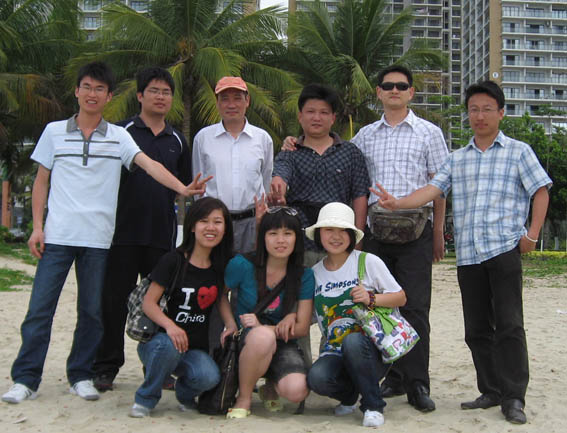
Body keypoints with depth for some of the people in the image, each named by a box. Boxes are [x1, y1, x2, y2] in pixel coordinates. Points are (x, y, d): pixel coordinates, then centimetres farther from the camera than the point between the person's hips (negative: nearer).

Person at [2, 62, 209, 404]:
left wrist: (182, 188, -22)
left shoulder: (118, 136, 6)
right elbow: (41, 182, 11)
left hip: (98, 238, 0)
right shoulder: (54, 131, 9)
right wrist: (37, 227, 2)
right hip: (58, 234, 0)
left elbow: (149, 164, -7)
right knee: (40, 308, -2)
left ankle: (81, 375, 18)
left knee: (92, 311, 5)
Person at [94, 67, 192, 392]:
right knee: (115, 300, 0)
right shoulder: (122, 132, 3)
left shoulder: (178, 141, 15)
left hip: (162, 233, 3)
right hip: (124, 229, -3)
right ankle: (106, 367, 11)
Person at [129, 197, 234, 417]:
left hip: (195, 349, 2)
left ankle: (184, 393, 8)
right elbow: (148, 302, -10)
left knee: (209, 376, -27)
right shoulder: (173, 261, -6)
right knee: (168, 346, -35)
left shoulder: (220, 266, 5)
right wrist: (169, 325, -26)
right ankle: (146, 398, -8)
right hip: (158, 341, -2)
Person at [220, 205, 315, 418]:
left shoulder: (304, 276, -4)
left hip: (283, 344, 2)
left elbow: (302, 327, -4)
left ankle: (271, 386, 11)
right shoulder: (243, 265, -9)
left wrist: (277, 322, -21)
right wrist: (231, 324, -6)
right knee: (263, 336, -40)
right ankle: (243, 399, -13)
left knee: (297, 391, -30)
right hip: (245, 341, -1)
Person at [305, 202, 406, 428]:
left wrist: (371, 298, -15)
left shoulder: (369, 262, -2)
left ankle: (373, 405, -13)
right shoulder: (314, 273, 8)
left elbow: (401, 298, 2)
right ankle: (349, 394, 8)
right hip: (335, 352, 3)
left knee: (352, 342, -37)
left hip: (370, 346, -3)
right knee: (317, 378, -29)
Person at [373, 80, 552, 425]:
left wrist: (532, 235, -6)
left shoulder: (518, 152, 6)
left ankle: (513, 398, -1)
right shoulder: (458, 159, 16)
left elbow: (541, 192, 4)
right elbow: (432, 190, 4)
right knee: (477, 328, 8)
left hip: (505, 249, -4)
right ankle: (491, 391, 19)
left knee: (509, 324, -7)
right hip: (468, 254, 4)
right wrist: (397, 202, -12)